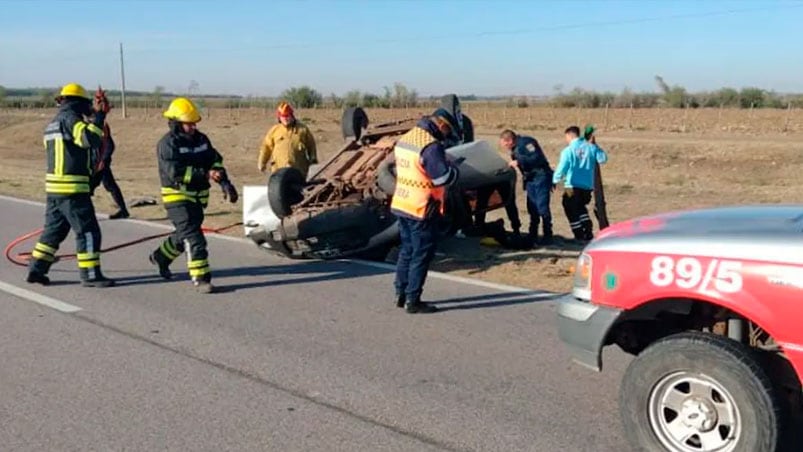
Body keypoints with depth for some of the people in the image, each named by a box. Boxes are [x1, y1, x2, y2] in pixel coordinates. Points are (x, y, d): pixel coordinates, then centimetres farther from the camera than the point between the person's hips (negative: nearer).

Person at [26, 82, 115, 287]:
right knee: (88, 231, -4)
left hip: (54, 187, 9)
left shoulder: (53, 123, 19)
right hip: (73, 188, -9)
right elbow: (90, 138, -28)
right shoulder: (70, 119, -10)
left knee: (54, 230, 17)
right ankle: (90, 275, -2)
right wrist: (98, 119, -17)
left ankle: (36, 269, 20)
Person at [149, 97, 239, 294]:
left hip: (198, 196, 7)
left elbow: (215, 160, 8)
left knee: (184, 234, 21)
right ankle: (200, 278, -11)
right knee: (193, 237, -14)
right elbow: (175, 172, -24)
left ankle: (160, 256, 46)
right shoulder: (168, 144, -14)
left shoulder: (201, 139, 8)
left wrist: (225, 183, -9)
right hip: (177, 197, -7)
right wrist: (205, 175, -31)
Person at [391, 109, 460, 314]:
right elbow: (443, 177, -21)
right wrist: (454, 168, 0)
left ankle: (401, 294, 26)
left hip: (401, 204, 8)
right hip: (421, 209, -8)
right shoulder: (431, 146, -20)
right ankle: (412, 300, 6)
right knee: (422, 254, 2)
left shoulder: (403, 139, 8)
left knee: (407, 250, 19)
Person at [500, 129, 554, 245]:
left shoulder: (526, 142, -14)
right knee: (532, 208, 10)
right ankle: (533, 235, 17)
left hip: (540, 177, -10)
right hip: (530, 180, 10)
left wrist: (519, 162, -24)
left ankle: (548, 235, -3)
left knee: (542, 207, -9)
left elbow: (537, 158, -24)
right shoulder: (515, 149, 16)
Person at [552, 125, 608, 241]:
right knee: (580, 207, 26)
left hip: (573, 187, -5)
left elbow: (561, 169, -13)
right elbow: (603, 159, 6)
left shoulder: (568, 151, -11)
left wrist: (555, 181, 0)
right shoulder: (590, 147, 1)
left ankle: (579, 235, 11)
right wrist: (595, 146, 13)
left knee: (571, 210, 11)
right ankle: (588, 232, 17)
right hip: (588, 186, 5)